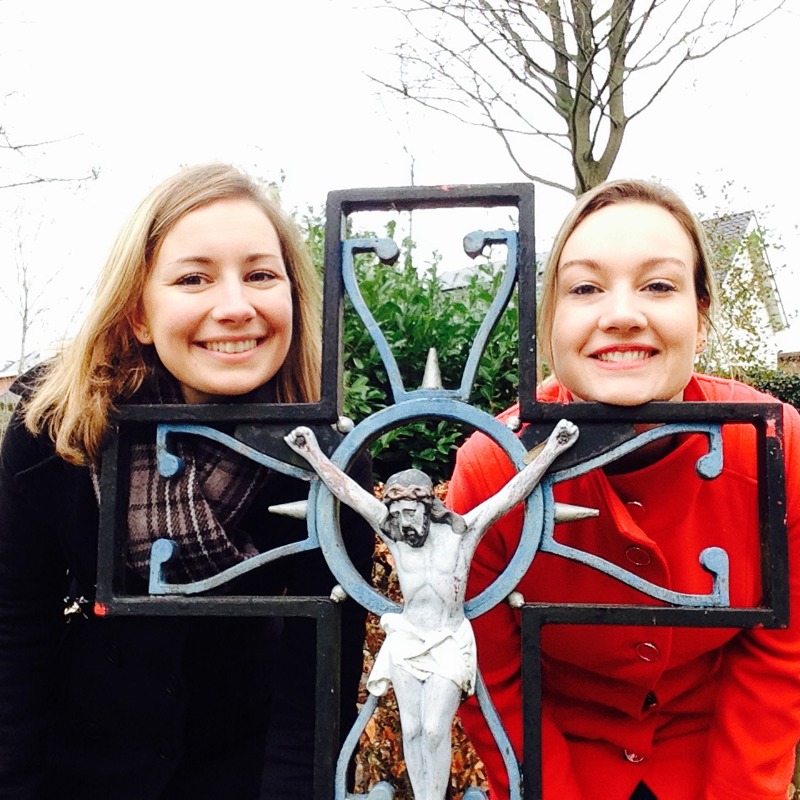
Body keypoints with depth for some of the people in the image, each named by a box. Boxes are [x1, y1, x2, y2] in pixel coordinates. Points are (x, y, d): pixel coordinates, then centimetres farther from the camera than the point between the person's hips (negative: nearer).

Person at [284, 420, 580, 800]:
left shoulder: (461, 532, -9)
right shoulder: (393, 532, -4)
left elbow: (513, 492, -10)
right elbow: (347, 489, -2)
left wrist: (551, 448, -12)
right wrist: (313, 453, 0)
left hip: (449, 644, -3)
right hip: (406, 641, 3)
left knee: (435, 729, -11)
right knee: (411, 730, 4)